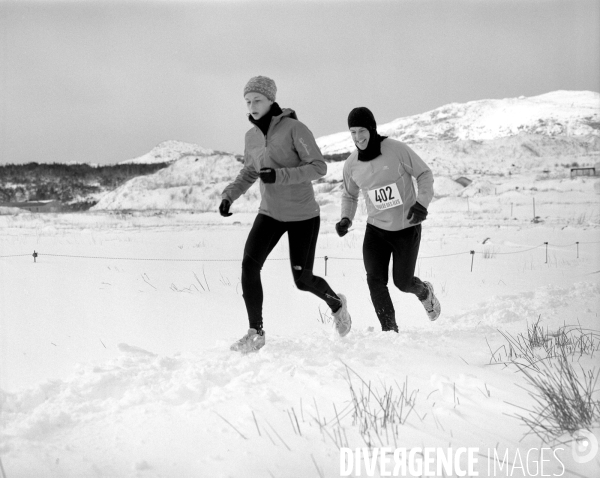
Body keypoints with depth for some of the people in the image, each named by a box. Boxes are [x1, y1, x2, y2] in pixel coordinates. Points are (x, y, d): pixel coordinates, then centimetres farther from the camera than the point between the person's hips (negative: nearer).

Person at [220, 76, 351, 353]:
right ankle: (256, 332, -6)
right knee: (249, 264, -16)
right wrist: (229, 195, 2)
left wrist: (279, 175, -28)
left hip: (303, 215, -5)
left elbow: (319, 167, -19)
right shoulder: (252, 136, 3)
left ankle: (336, 303, 36)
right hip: (270, 214, 5)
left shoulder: (294, 129, -15)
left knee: (303, 280, 2)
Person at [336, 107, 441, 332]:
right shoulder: (351, 164, -4)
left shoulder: (396, 149, -17)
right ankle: (390, 330, -3)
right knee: (375, 280, -15)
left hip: (407, 228, -3)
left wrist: (421, 203, -22)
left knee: (402, 282, 5)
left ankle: (424, 292, 42)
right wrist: (346, 219, -5)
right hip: (376, 229, 3)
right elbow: (349, 195, 13)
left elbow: (424, 174, -7)